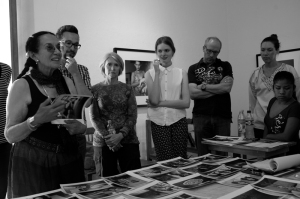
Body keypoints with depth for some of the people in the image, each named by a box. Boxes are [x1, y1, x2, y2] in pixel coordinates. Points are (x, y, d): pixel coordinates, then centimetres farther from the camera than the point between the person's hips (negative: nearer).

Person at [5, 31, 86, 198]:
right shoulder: (23, 85, -9)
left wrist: (80, 128, -11)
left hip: (69, 160, 5)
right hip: (33, 163, -4)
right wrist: (36, 120, -27)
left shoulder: (66, 82, 5)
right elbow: (10, 135, -10)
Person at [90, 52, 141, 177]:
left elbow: (133, 116, 1)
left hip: (128, 140, 1)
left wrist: (120, 135, -13)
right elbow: (94, 118, 1)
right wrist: (107, 137, -12)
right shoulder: (95, 90, 4)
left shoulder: (127, 89, 6)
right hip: (103, 141, 0)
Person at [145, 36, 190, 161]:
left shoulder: (181, 73, 4)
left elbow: (186, 103, -4)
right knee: (164, 162, 3)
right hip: (158, 122, 0)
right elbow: (154, 100, -10)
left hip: (178, 121, 0)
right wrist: (157, 73, -9)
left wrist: (161, 103, -11)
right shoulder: (150, 73, 4)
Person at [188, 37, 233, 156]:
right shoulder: (193, 69, 9)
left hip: (222, 116, 1)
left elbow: (227, 87, -6)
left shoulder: (225, 66, 11)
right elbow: (193, 93, -5)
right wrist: (218, 89, -4)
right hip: (201, 117, 0)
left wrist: (204, 86, -3)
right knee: (203, 156, 4)